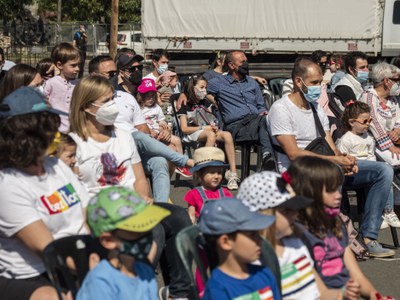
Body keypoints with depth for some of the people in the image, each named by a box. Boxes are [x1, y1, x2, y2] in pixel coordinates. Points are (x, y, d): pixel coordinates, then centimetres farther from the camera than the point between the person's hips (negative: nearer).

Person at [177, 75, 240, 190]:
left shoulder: (204, 103, 23)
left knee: (227, 135, -26)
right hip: (192, 134, -6)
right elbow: (184, 128, -5)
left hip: (207, 131, 6)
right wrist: (204, 128, -11)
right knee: (211, 135, -39)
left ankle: (233, 173, -36)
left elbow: (211, 119, 22)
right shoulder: (185, 105, 3)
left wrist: (214, 126, -3)